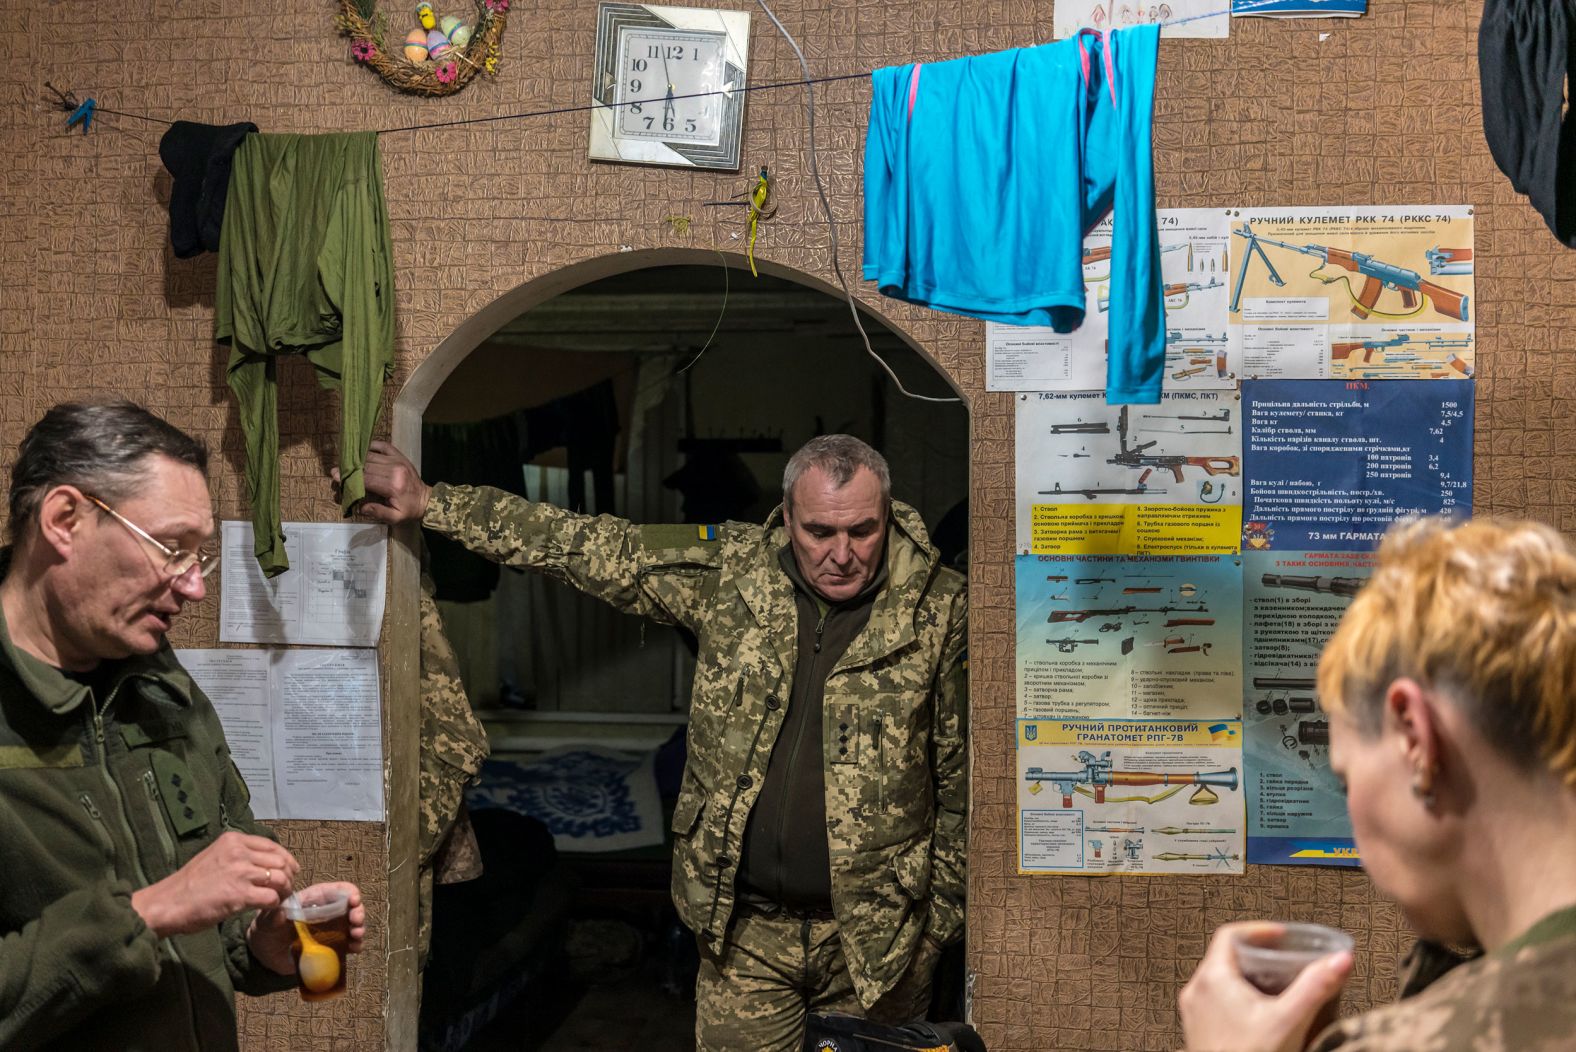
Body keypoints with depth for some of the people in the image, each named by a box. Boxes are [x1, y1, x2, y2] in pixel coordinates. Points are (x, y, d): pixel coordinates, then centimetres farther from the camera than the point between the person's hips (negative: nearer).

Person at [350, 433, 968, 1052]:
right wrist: (428, 504, 1)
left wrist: (942, 909, 3)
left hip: (877, 934, -1)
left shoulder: (939, 610, -6)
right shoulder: (728, 569, -3)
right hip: (745, 933, 2)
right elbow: (587, 546, 2)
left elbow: (963, 771, 1)